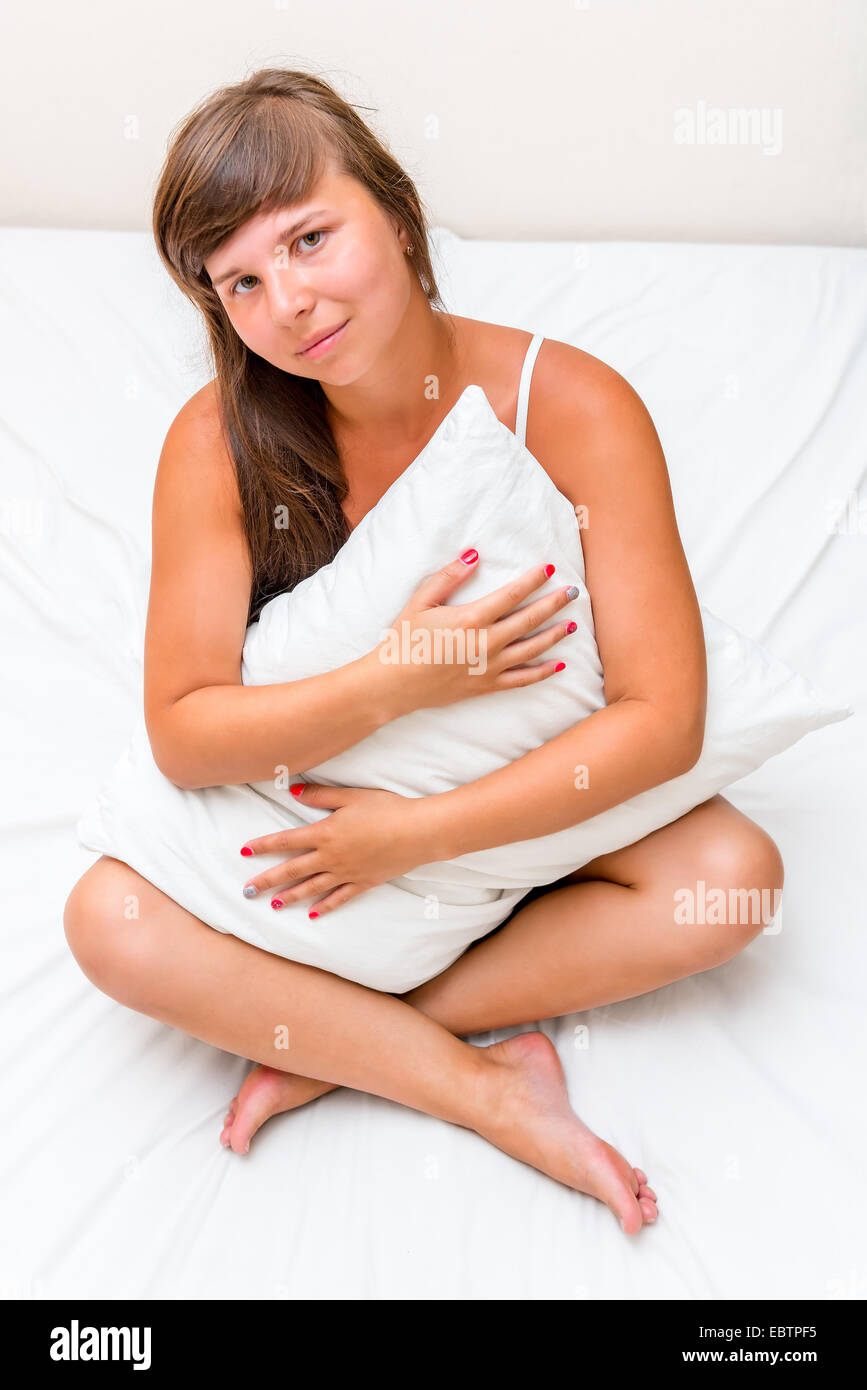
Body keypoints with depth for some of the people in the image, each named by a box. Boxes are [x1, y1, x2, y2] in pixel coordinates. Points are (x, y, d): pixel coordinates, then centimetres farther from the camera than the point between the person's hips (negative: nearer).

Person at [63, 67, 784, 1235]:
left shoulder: (573, 407, -22)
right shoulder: (220, 441, -19)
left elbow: (664, 716, -25)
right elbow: (182, 734, -18)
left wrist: (421, 832, -28)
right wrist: (395, 684, -33)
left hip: (527, 806, 0)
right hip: (311, 810, 1)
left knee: (734, 872, -23)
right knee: (110, 922, -23)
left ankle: (331, 1044, -16)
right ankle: (490, 1088, -15)